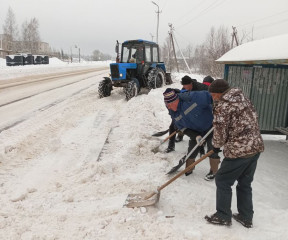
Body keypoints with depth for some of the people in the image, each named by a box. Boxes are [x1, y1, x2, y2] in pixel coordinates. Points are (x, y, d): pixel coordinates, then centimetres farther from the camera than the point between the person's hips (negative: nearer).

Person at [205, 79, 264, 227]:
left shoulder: (222, 106, -13)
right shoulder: (243, 98, 12)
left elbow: (220, 133, -12)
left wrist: (216, 145, 9)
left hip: (238, 151, -8)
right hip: (256, 148, 8)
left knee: (222, 181, 9)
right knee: (245, 183, 19)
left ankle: (223, 217, 19)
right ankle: (246, 218, 30)